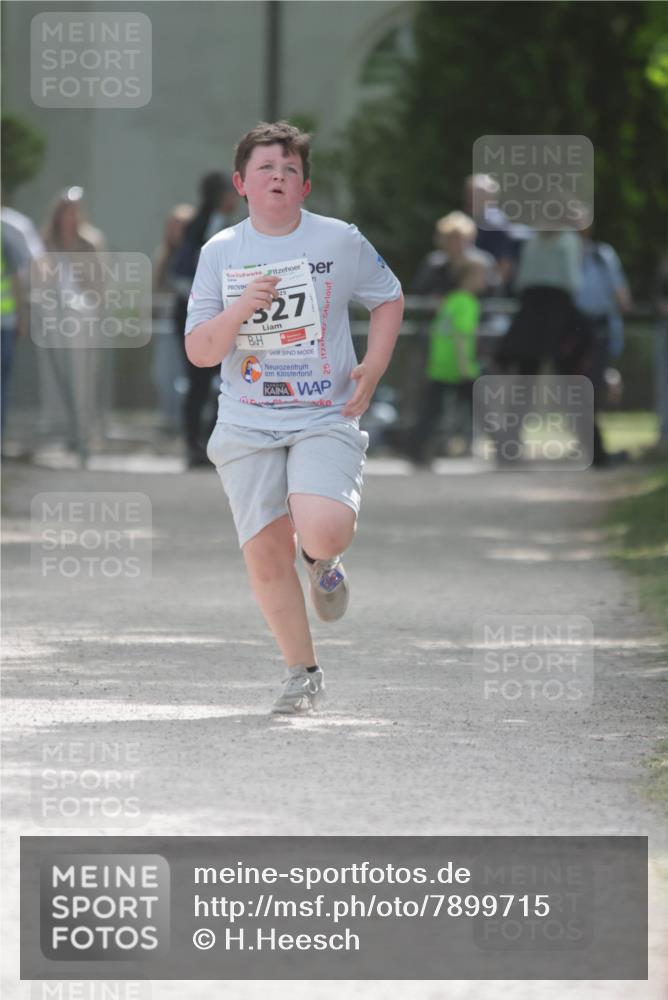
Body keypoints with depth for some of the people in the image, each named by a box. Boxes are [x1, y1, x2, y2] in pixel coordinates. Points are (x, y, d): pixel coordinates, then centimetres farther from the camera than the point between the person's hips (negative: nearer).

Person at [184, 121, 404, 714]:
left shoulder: (340, 242, 0)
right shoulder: (220, 253, 3)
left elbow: (389, 299, 15)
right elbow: (199, 352, 1)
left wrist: (371, 371, 2)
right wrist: (240, 311, -17)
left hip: (325, 418, -2)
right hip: (247, 424, 2)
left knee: (324, 531, -25)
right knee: (265, 553, -5)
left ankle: (323, 561, 14)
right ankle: (303, 672, 14)